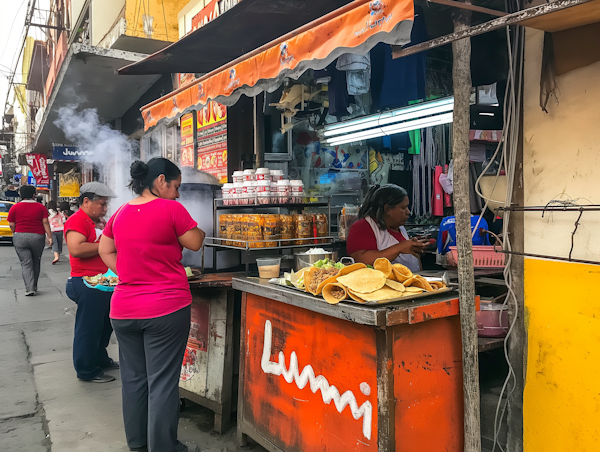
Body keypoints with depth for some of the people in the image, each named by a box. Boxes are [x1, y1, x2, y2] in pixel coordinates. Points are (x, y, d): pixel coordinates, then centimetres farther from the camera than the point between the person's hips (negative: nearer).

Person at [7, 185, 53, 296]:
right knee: (36, 262, 14)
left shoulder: (15, 208, 1)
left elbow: (11, 225, 2)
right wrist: (50, 237, -5)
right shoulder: (41, 207, 1)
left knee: (25, 263, 1)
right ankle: (34, 287, 24)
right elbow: (45, 223, -6)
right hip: (37, 237, 0)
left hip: (20, 237, 0)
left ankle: (29, 288, -9)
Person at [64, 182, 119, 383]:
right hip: (88, 283, -10)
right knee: (88, 328, 0)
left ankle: (100, 359, 34)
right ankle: (86, 371, 11)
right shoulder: (77, 220, -14)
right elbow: (76, 249, -28)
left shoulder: (94, 222, 18)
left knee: (104, 325, 19)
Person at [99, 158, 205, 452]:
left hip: (123, 309, 6)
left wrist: (126, 274, 13)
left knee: (133, 377, 17)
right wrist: (197, 227, 16)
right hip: (166, 307, -6)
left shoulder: (120, 213, 8)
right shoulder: (171, 208, -11)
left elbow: (105, 250, 17)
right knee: (162, 381, 3)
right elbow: (195, 244, -2)